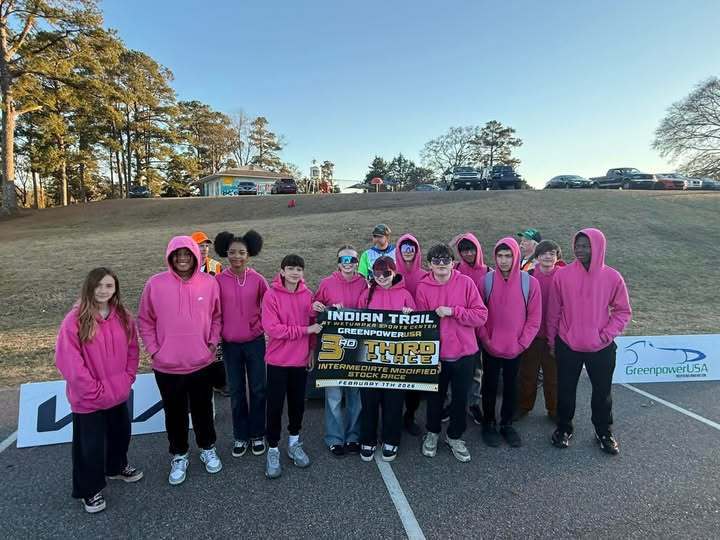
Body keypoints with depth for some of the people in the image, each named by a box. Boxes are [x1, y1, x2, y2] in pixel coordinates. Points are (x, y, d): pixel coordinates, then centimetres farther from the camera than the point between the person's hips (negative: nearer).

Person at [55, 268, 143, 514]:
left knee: (121, 433, 24)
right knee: (90, 444, 10)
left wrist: (127, 379, -4)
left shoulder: (123, 317, -3)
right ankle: (89, 490, 31)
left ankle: (117, 467, 50)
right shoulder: (75, 320, -18)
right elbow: (68, 361, -19)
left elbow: (132, 350, 6)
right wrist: (95, 390, -17)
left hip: (119, 394, 5)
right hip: (88, 399, -5)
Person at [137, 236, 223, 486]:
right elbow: (145, 321, 0)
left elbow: (216, 316, 6)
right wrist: (153, 350, -5)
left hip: (202, 363, 1)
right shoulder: (155, 284, -9)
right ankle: (179, 455, 37)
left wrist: (212, 342, -2)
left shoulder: (210, 283, -6)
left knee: (203, 410, 18)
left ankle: (208, 448, 40)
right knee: (174, 413, 16)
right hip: (166, 366, 0)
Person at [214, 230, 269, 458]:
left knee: (258, 389, 8)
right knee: (236, 391, 12)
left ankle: (257, 434, 26)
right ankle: (240, 436, 27)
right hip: (230, 344, 1)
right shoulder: (219, 280, -5)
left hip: (255, 341, 0)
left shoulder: (258, 279, -6)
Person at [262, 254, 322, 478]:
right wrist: (305, 330, -20)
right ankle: (273, 449, 22)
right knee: (275, 406, 5)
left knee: (298, 403, 15)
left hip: (301, 359, 4)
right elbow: (272, 329, -19)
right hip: (278, 361, -3)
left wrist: (312, 350, 4)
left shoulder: (308, 295, -1)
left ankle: (294, 443, 34)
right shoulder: (271, 295, -12)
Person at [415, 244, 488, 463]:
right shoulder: (423, 287, -6)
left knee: (461, 398, 12)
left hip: (464, 353, 0)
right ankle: (432, 432, 40)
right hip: (436, 354, 0)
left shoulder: (466, 283, -6)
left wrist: (452, 311, -20)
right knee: (435, 396, 16)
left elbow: (481, 315, -9)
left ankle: (454, 436, 35)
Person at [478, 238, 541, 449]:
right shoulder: (486, 280, -7)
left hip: (515, 349, 1)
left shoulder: (530, 282, -7)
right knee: (490, 386, 12)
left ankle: (507, 424, 32)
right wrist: (486, 340, -9)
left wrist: (521, 344, -8)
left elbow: (534, 318, -3)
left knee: (511, 386, 15)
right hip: (490, 348, 0)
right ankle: (488, 423, 29)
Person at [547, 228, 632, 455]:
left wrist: (607, 335, -9)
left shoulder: (612, 277, -7)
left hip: (601, 348, 1)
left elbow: (623, 311, 3)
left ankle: (604, 432, 37)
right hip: (567, 346, 0)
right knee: (565, 390, 12)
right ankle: (564, 428, 34)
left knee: (603, 391, 15)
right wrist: (552, 341, 5)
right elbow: (554, 311, -1)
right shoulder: (562, 275, -8)